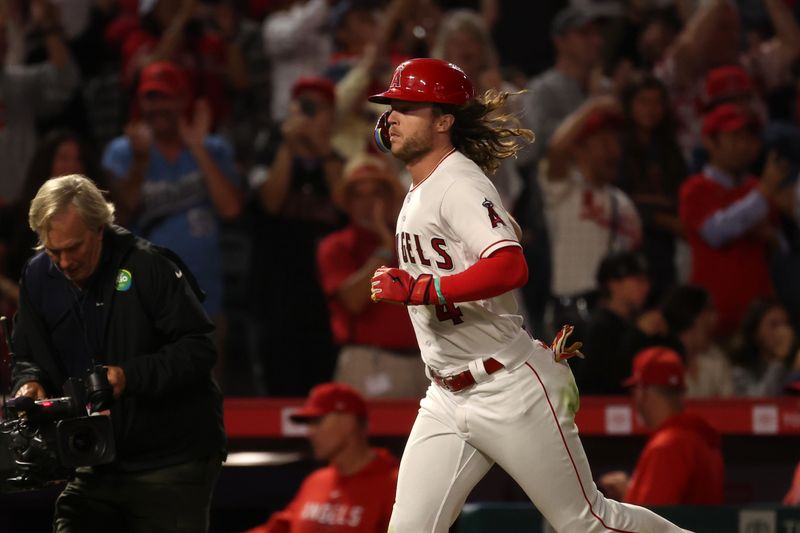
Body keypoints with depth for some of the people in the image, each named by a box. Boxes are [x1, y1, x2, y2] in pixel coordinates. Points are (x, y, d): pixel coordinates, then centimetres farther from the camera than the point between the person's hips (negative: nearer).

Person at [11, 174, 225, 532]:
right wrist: (30, 382, -10)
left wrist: (131, 376, -25)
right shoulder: (38, 276, 4)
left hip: (172, 462, -5)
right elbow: (27, 356, 14)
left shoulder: (148, 266, -14)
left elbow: (199, 348, -14)